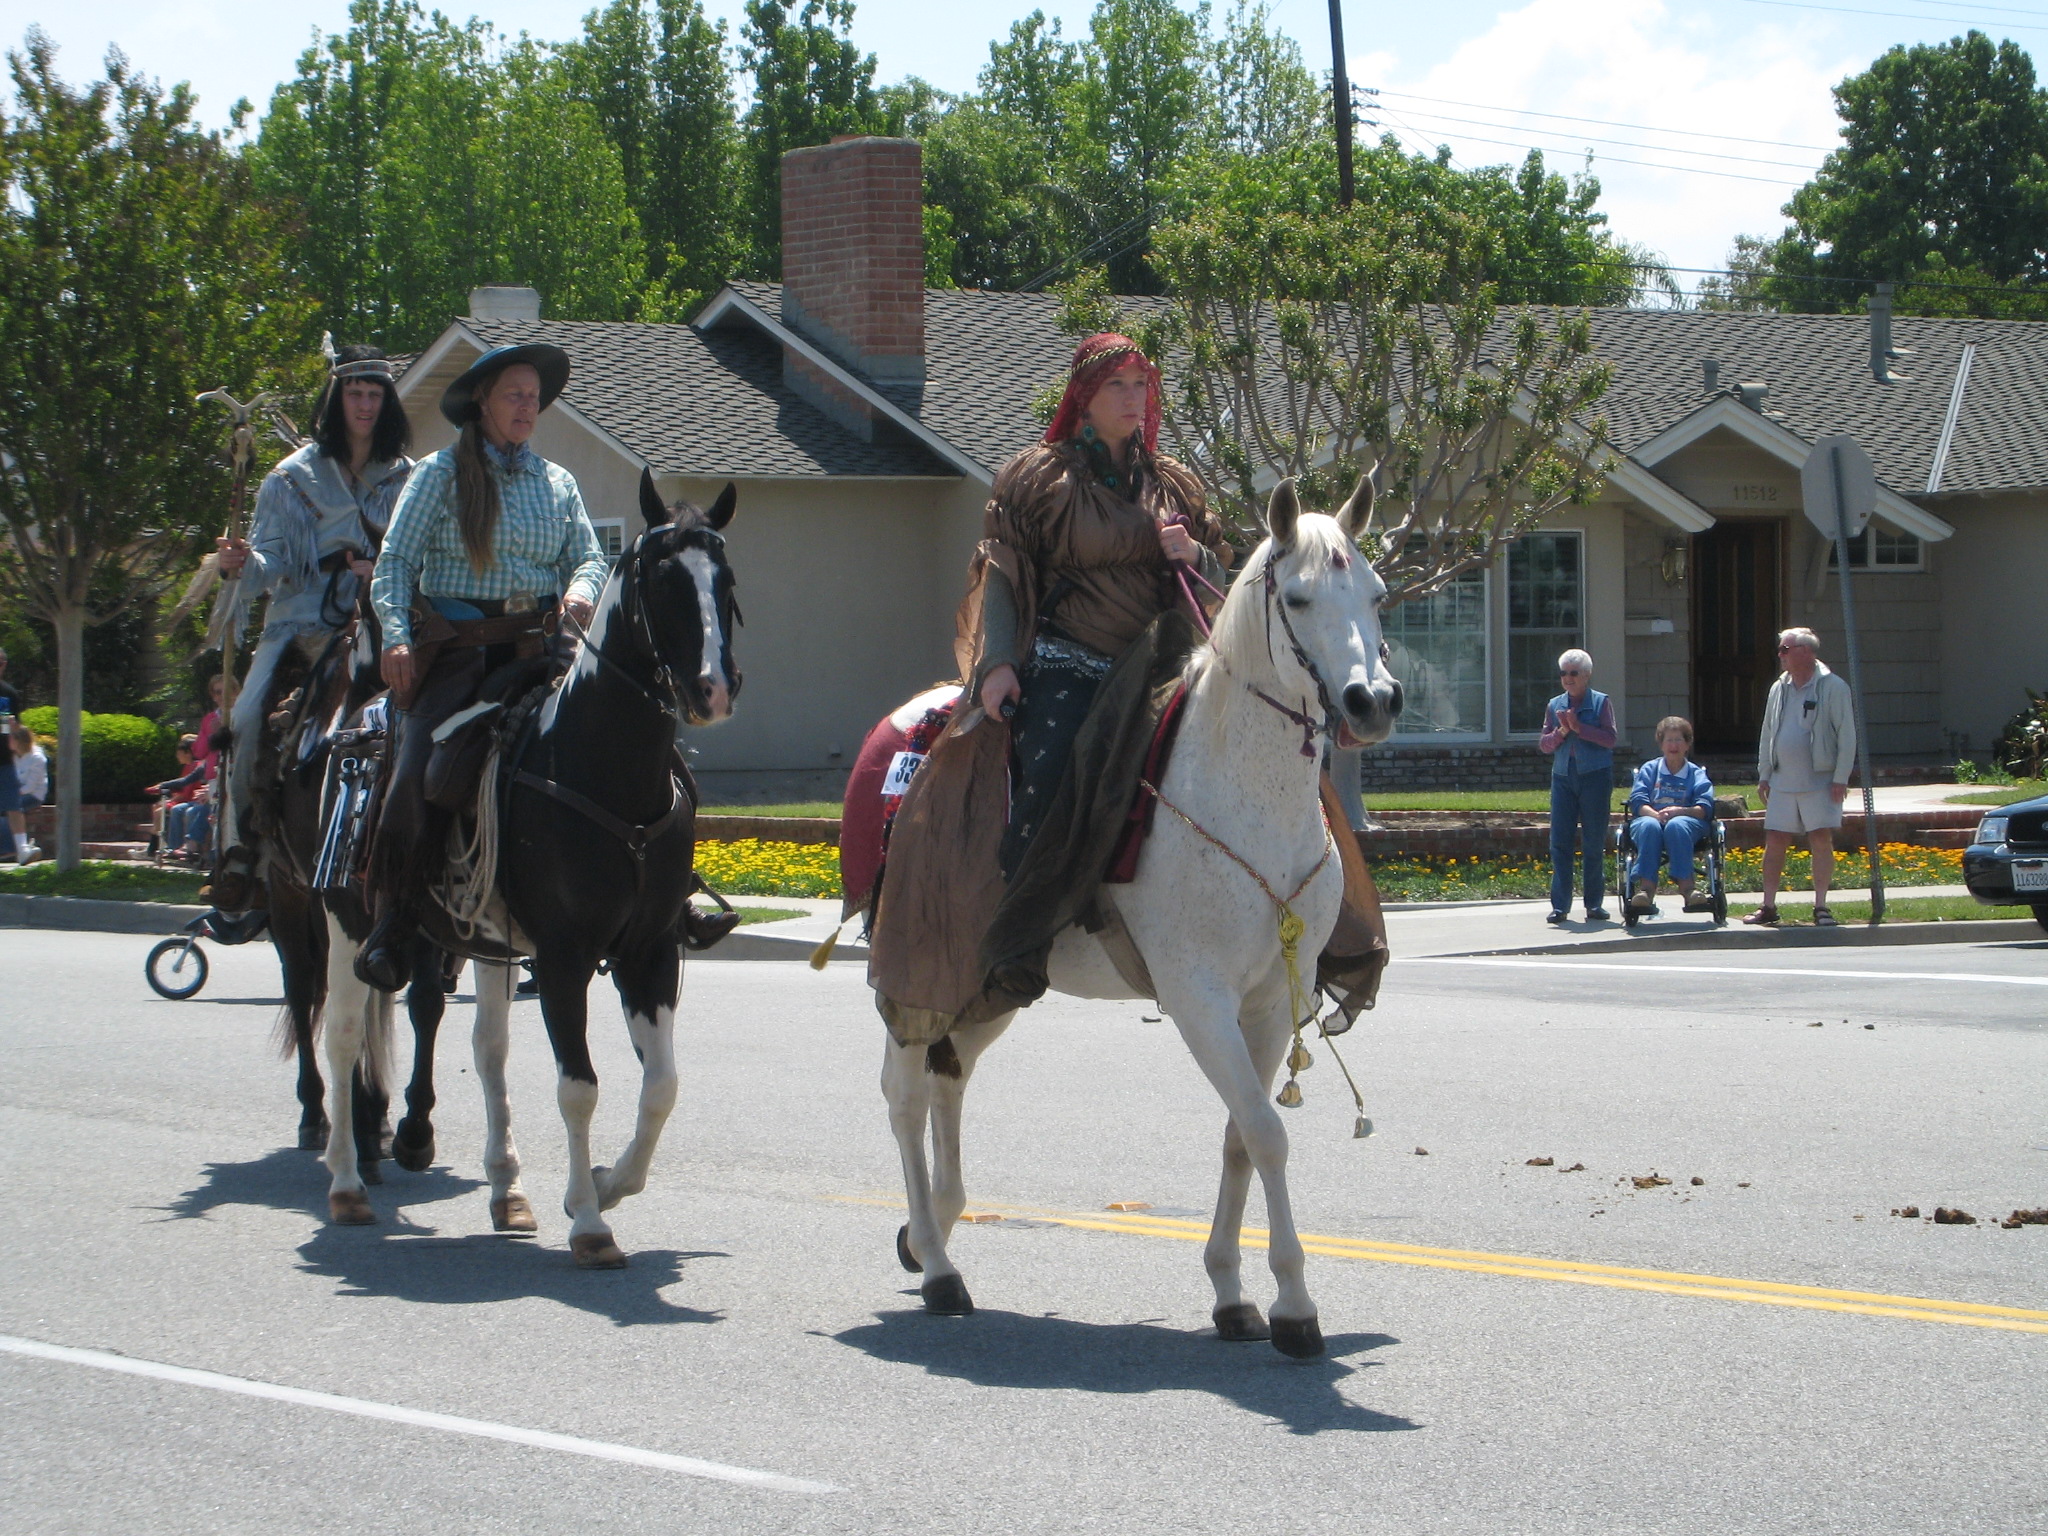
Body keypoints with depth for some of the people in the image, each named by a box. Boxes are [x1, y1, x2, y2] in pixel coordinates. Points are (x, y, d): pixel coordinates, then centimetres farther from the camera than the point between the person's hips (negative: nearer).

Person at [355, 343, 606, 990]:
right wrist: (396, 637, -15)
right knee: (418, 772, -22)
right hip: (454, 642, -3)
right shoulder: (440, 474, 6)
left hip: (535, 645, 4)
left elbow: (588, 558, 14)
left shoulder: (557, 482, 17)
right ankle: (392, 929, -19)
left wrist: (582, 591, -11)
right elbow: (395, 563, 1)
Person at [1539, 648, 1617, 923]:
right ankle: (1559, 905, 0)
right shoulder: (1555, 705, 11)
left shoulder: (1600, 702, 1)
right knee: (1560, 841, -2)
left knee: (1594, 843, 2)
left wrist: (1579, 727, -15)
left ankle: (1594, 903, 10)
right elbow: (1543, 743, 7)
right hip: (1563, 776, 3)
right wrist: (1561, 732, -11)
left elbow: (1610, 739, -9)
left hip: (1595, 776, -3)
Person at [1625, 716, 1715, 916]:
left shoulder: (1697, 774, 20)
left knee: (1677, 825, -38)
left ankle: (1685, 885, -46)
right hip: (1651, 817, 1)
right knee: (1649, 825, -37)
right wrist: (1656, 815, -17)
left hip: (1687, 820, 0)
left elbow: (1705, 808, 3)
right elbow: (1638, 801, 5)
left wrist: (1678, 811, -17)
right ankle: (1646, 888, -49)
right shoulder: (1649, 769, 21)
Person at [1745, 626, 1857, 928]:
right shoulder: (1779, 689, 12)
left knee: (1822, 840, -4)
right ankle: (1768, 906, 8)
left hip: (1820, 781, -5)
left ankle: (1821, 906, 2)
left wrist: (1841, 777, -12)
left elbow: (1847, 736, -7)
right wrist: (1764, 775, 13)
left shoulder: (1833, 688, -6)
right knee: (1774, 841, 3)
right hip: (1783, 781, 5)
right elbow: (1767, 735, 18)